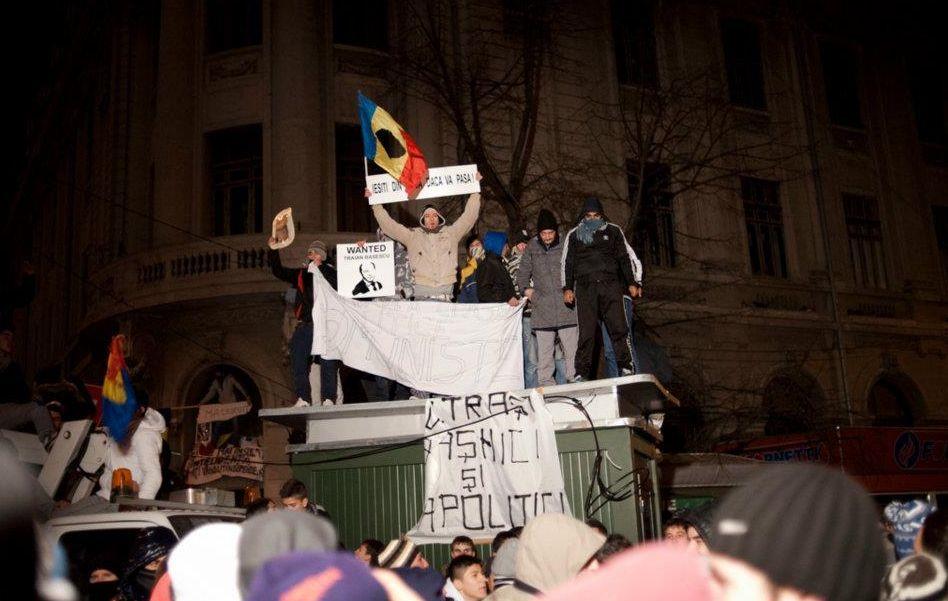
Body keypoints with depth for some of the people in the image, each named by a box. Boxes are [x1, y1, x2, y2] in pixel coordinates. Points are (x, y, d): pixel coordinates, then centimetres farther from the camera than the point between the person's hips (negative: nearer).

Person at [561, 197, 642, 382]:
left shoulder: (613, 231, 15)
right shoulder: (574, 235, 16)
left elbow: (625, 257, 16)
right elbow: (567, 263, 16)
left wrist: (632, 283, 9)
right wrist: (567, 288, 6)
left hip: (610, 285, 0)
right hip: (585, 287, 0)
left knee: (618, 328, -9)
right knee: (586, 333, -5)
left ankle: (626, 369, -5)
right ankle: (582, 374, -3)